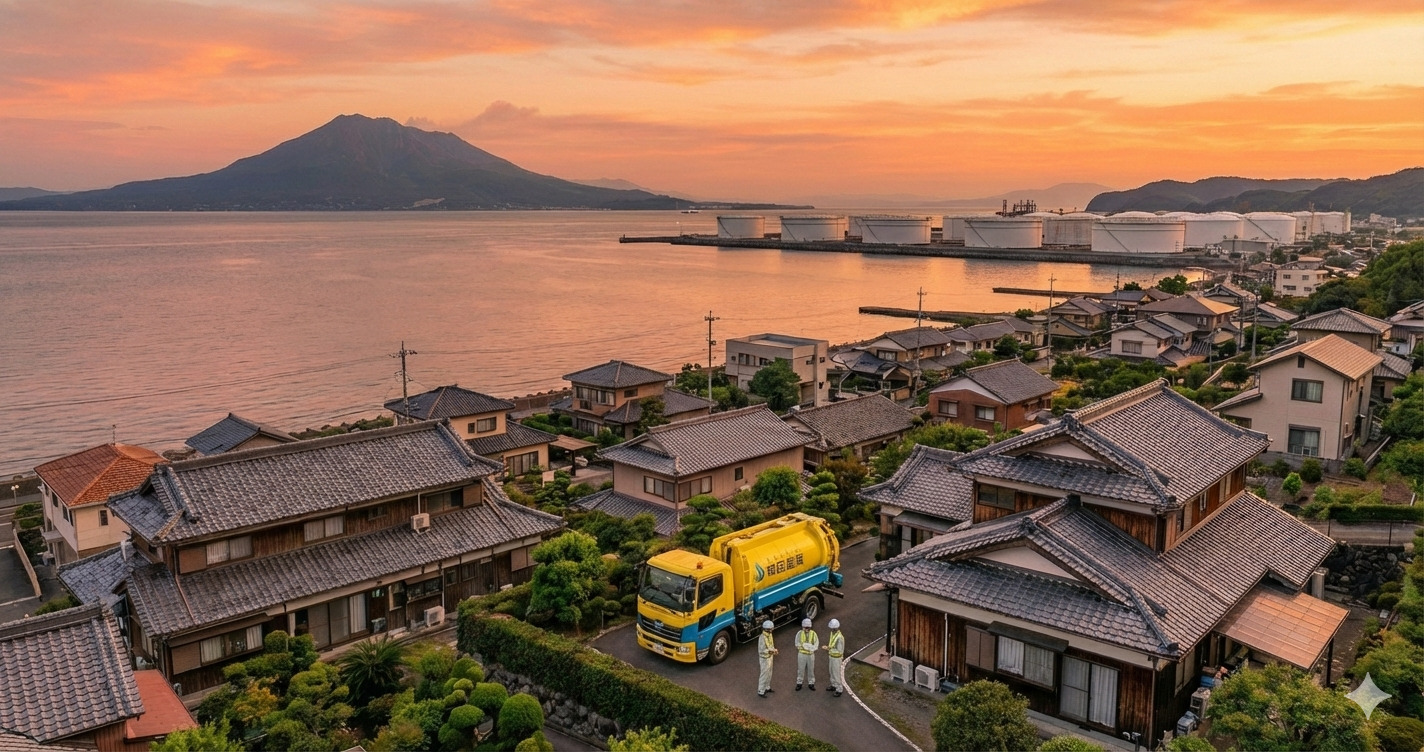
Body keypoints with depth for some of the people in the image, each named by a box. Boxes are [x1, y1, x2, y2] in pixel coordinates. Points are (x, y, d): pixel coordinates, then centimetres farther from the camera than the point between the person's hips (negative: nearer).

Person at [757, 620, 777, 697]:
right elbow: (761, 651, -27)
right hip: (765, 659, -9)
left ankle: (767, 687, 41)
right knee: (764, 675, 2)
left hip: (770, 657, 9)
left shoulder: (769, 635, -1)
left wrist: (774, 650, -6)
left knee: (769, 674, 23)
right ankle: (760, 692, 13)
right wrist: (769, 651, -35)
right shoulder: (762, 638, -29)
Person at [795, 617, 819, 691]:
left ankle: (811, 683, 24)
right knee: (801, 669, 5)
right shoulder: (799, 633, -7)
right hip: (802, 654, -1)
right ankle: (799, 683, 17)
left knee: (811, 669, 10)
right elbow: (797, 644, -4)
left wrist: (812, 648, -20)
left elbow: (816, 644, -4)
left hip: (811, 654, 1)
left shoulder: (813, 633, -4)